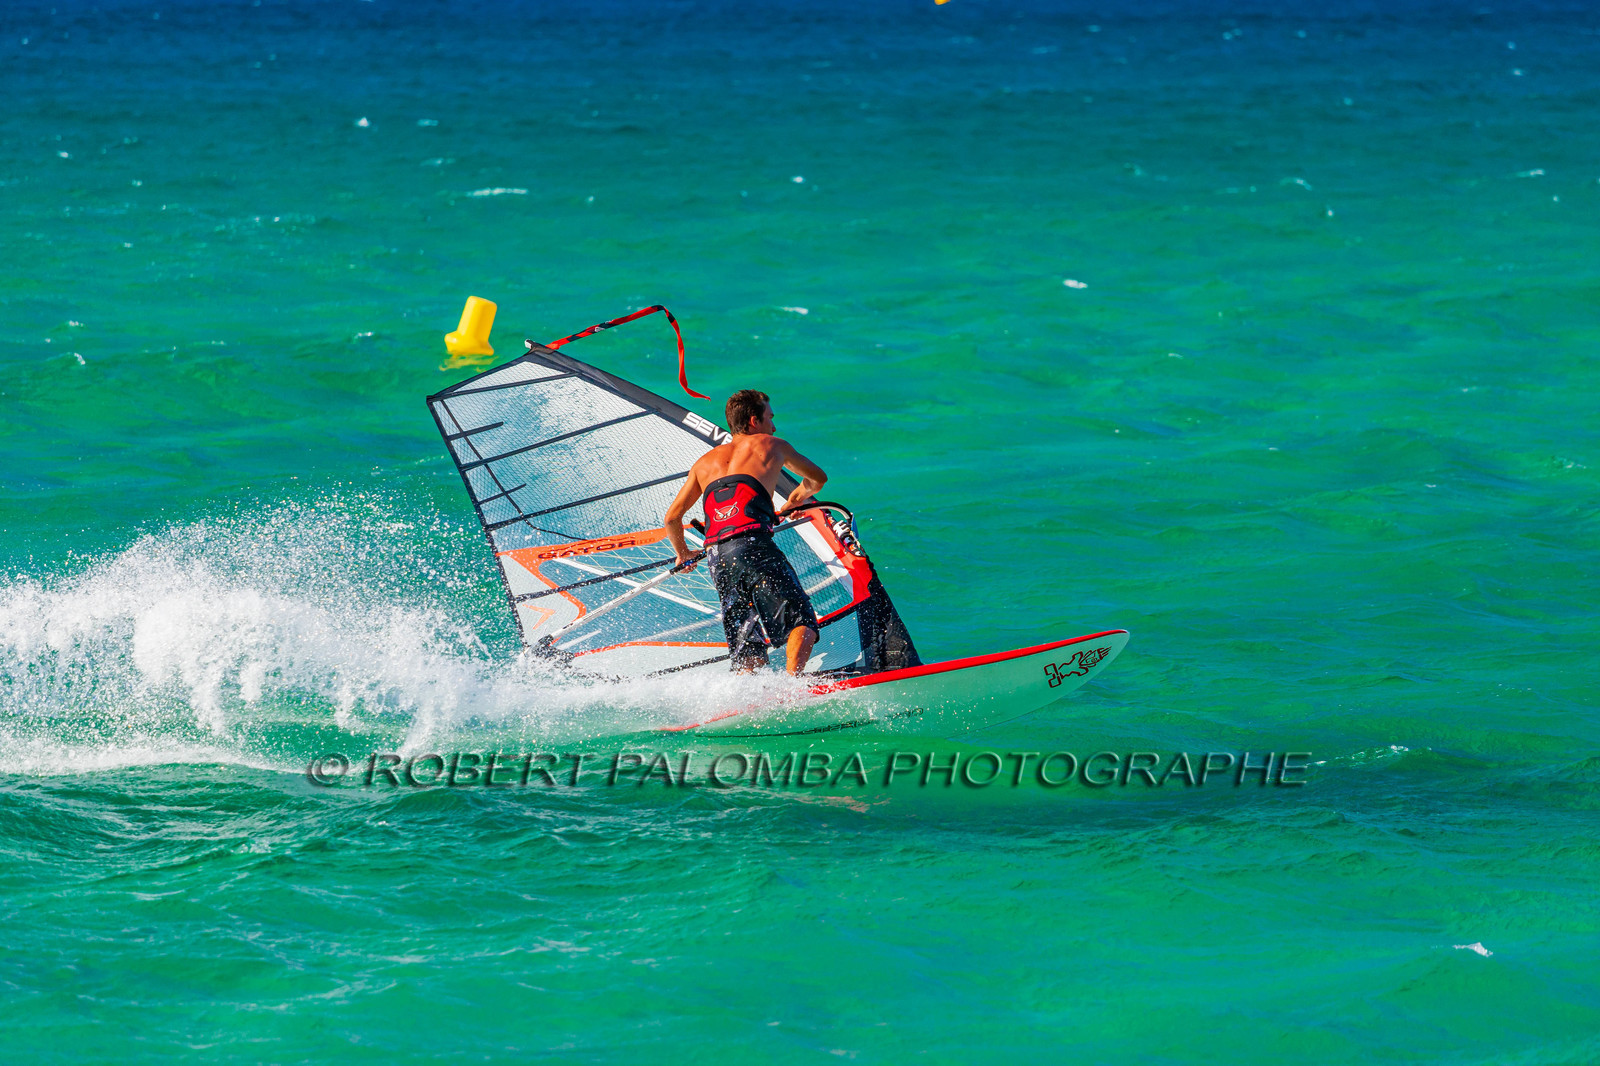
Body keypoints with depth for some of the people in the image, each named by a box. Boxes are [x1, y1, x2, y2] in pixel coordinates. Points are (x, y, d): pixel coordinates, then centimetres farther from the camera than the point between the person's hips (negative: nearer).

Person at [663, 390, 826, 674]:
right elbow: (817, 478, 38)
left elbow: (672, 517, 30)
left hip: (717, 558, 4)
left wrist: (683, 554, 49)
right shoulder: (772, 446, 21)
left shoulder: (705, 462, 29)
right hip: (753, 544, -4)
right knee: (802, 623, -5)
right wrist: (790, 504, 58)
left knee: (749, 653, 8)